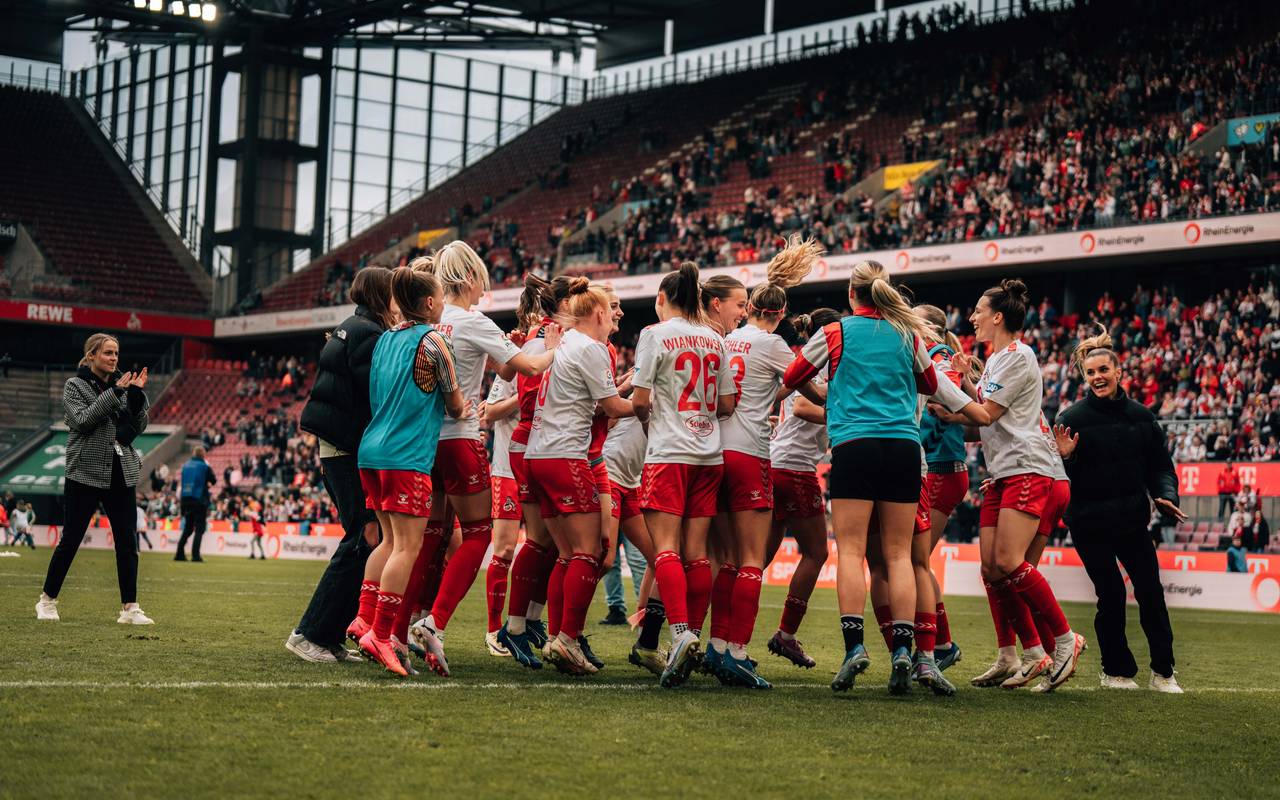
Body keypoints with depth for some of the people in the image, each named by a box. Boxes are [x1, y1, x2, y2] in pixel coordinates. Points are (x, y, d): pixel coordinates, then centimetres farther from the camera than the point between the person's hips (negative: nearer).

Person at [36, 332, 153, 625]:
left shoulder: (121, 383, 10)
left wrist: (137, 395, -9)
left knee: (127, 543, -1)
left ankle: (130, 608, 2)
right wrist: (115, 392, -18)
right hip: (86, 473, -4)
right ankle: (47, 601, 16)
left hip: (122, 474, 4)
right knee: (70, 540, 2)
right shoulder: (75, 385, -1)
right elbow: (83, 420, -16)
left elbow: (139, 426, 5)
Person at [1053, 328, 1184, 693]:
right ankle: (1116, 671, 13)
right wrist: (1064, 458, -24)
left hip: (1132, 519, 3)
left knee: (1150, 591, -1)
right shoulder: (1072, 419, -7)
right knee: (1111, 594, -3)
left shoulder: (1141, 416, 3)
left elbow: (1160, 464, 10)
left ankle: (1163, 672, 10)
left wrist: (1165, 495, -7)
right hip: (1089, 522, -3)